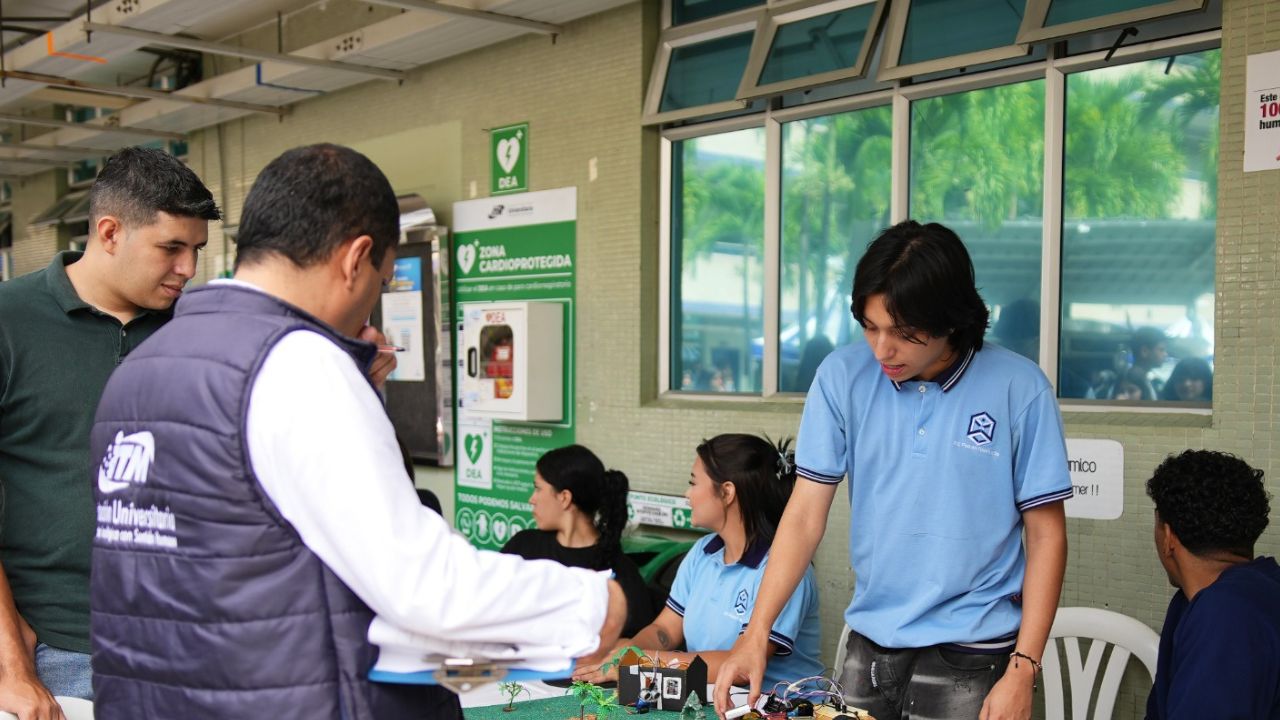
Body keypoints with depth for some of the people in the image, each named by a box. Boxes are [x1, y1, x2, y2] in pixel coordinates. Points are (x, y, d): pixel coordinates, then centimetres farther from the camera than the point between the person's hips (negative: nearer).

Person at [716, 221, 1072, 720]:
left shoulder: (1019, 389, -10)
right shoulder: (842, 376, -5)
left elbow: (1046, 535, -5)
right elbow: (805, 515, -3)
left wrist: (1022, 671, -10)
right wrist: (756, 634, -10)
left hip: (969, 660, -2)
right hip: (868, 647, 2)